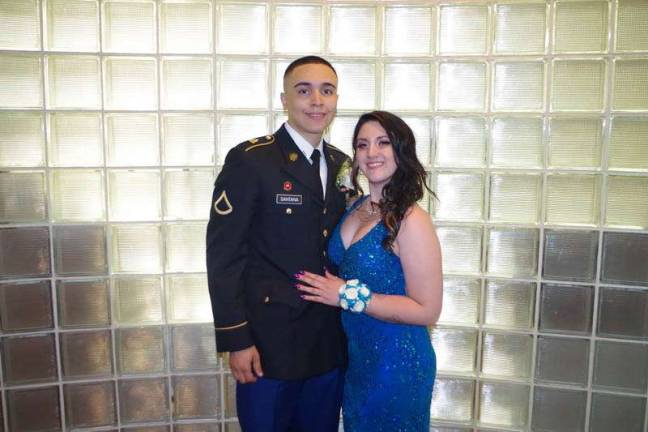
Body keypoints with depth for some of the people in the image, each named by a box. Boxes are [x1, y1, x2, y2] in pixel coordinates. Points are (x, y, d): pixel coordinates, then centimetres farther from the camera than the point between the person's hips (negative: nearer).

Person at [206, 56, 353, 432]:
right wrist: (236, 341, -14)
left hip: (331, 343, 6)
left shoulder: (342, 164, 6)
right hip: (269, 343, -5)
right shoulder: (249, 160, -13)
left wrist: (350, 324, 10)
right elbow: (223, 255, -14)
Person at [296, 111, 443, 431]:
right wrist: (326, 288, -2)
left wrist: (349, 295, -22)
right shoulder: (355, 209, 1)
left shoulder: (411, 220, -21)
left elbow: (427, 310, -22)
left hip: (396, 362, -7)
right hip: (355, 356, 7)